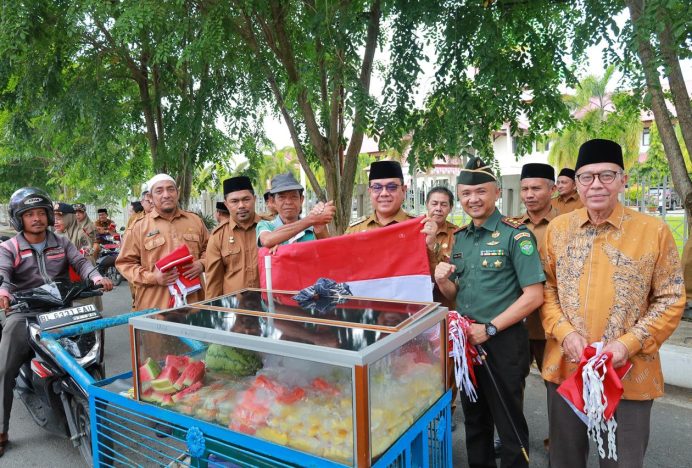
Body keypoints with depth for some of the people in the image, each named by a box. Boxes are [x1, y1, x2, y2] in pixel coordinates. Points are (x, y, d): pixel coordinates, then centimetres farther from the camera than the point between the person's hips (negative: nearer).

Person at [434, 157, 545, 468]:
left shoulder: (516, 235, -11)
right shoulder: (459, 238, 7)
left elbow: (534, 296, -16)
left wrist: (489, 329, -18)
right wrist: (443, 281, -10)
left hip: (503, 342, -6)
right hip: (466, 340, 6)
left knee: (509, 424, 9)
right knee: (474, 420, 20)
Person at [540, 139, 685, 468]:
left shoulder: (654, 231, -5)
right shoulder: (557, 228, 1)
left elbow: (671, 299, -3)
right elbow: (546, 287, 4)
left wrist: (629, 344, -15)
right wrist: (565, 333, -11)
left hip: (629, 374, -2)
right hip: (565, 367, 2)